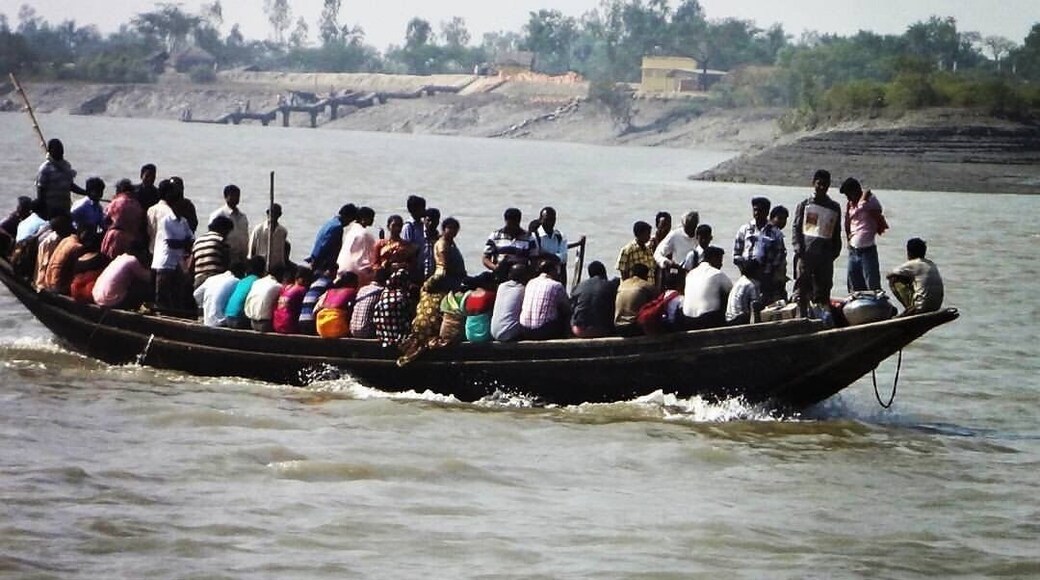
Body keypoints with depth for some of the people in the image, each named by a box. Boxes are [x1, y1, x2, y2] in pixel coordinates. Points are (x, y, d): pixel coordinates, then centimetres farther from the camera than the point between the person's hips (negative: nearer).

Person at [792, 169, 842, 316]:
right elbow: (796, 228, 4)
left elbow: (837, 233, 18)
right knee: (802, 289, -9)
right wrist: (798, 248, -9)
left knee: (823, 290, 3)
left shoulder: (834, 207, 15)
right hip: (806, 254, -3)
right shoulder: (804, 205, 8)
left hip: (825, 255, 3)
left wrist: (834, 252, 7)